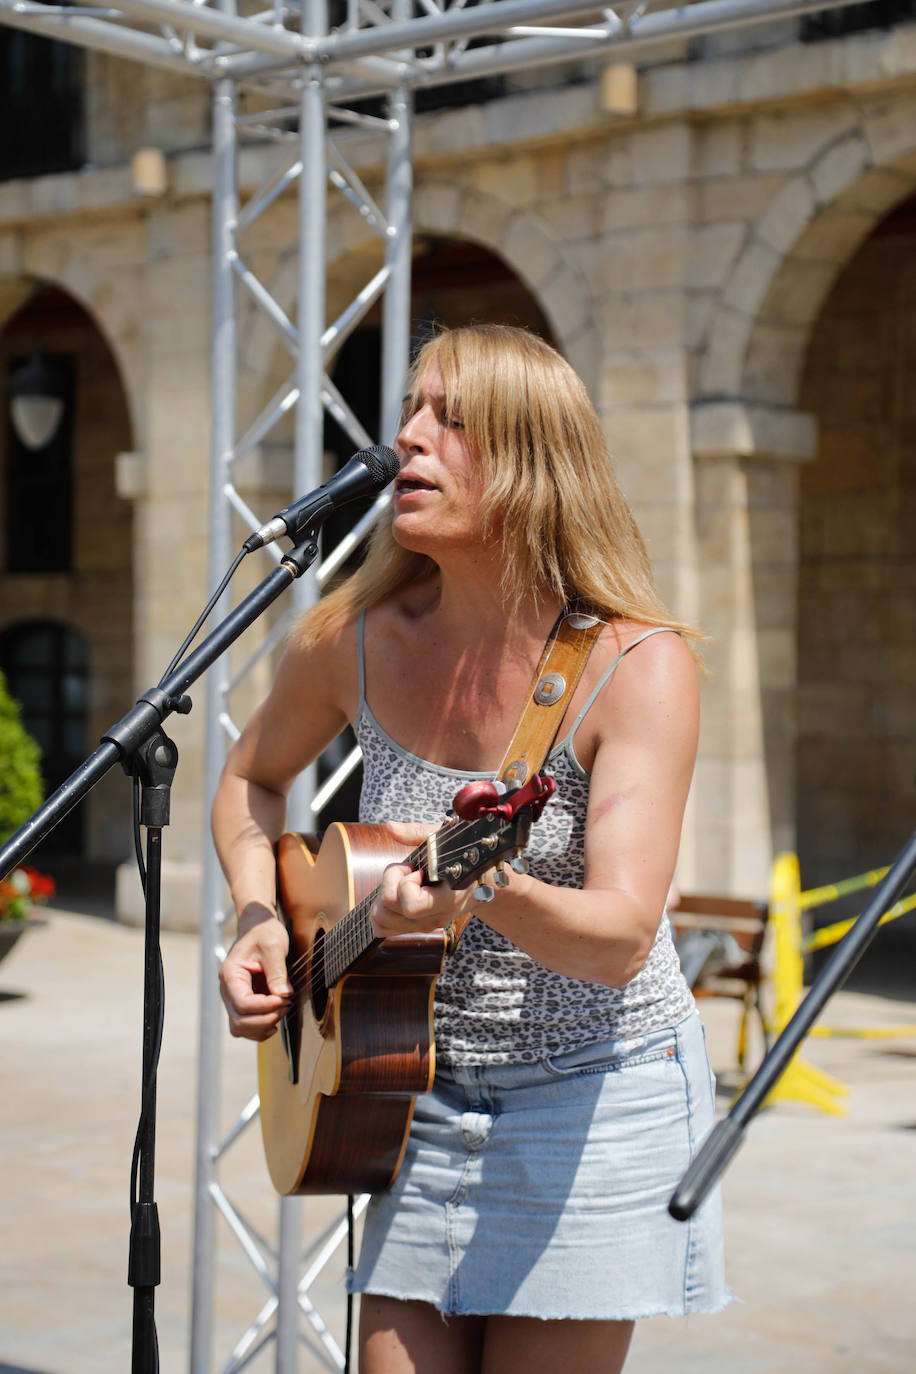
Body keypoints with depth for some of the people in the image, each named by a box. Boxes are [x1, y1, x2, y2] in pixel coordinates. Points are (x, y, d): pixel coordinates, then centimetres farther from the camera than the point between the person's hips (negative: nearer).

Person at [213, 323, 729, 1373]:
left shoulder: (640, 665, -18)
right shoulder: (351, 637, -6)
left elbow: (623, 937, -28)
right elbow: (253, 778, 15)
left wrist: (483, 890, -47)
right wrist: (260, 922, -2)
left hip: (596, 1099, -3)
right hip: (420, 1095, 4)